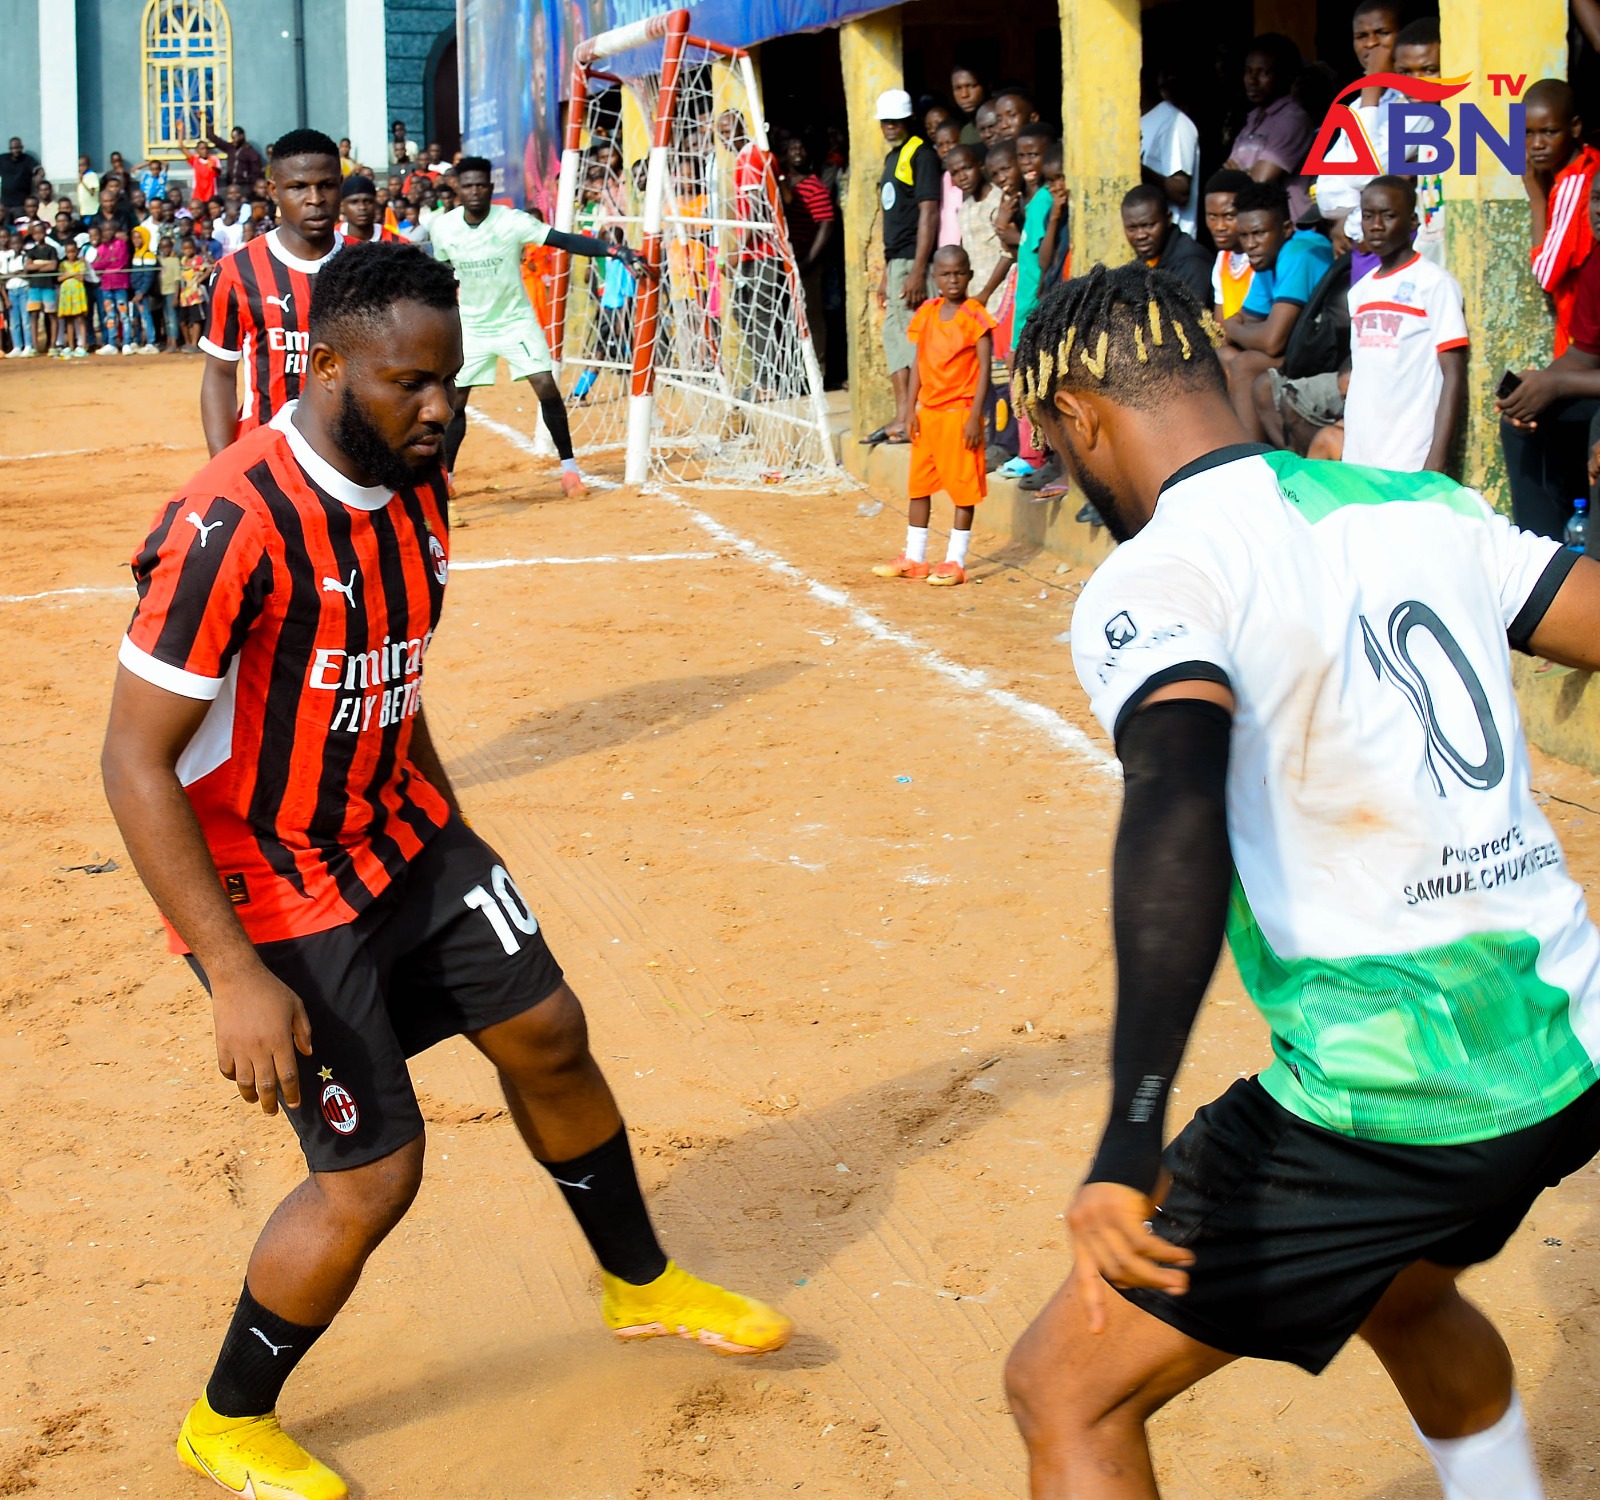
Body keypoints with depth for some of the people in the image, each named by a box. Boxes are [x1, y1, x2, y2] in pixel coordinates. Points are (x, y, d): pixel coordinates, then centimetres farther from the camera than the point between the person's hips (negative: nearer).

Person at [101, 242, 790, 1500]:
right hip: (274, 889, -8)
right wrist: (236, 978, -27)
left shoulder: (415, 485, -2)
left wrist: (445, 828, 20)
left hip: (401, 831, 8)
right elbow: (135, 764, -25)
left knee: (547, 1037, 15)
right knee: (374, 1174, -5)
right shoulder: (231, 527, -28)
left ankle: (642, 1284, 41)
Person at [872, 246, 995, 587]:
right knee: (919, 485, 11)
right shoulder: (926, 313, 6)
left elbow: (984, 368, -11)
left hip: (960, 414, -6)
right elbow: (919, 364, 10)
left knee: (963, 487, 1)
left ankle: (956, 562, 8)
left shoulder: (975, 316, -9)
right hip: (927, 413, 6)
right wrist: (911, 409, 4)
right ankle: (914, 559, 21)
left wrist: (975, 417, -16)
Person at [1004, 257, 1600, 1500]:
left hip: (1385, 1108, -7)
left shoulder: (1149, 582, -14)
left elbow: (1179, 804, -31)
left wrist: (1129, 1142, -40)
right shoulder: (1427, 507, 7)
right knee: (1397, 1292, 38)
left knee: (1067, 1394, 8)